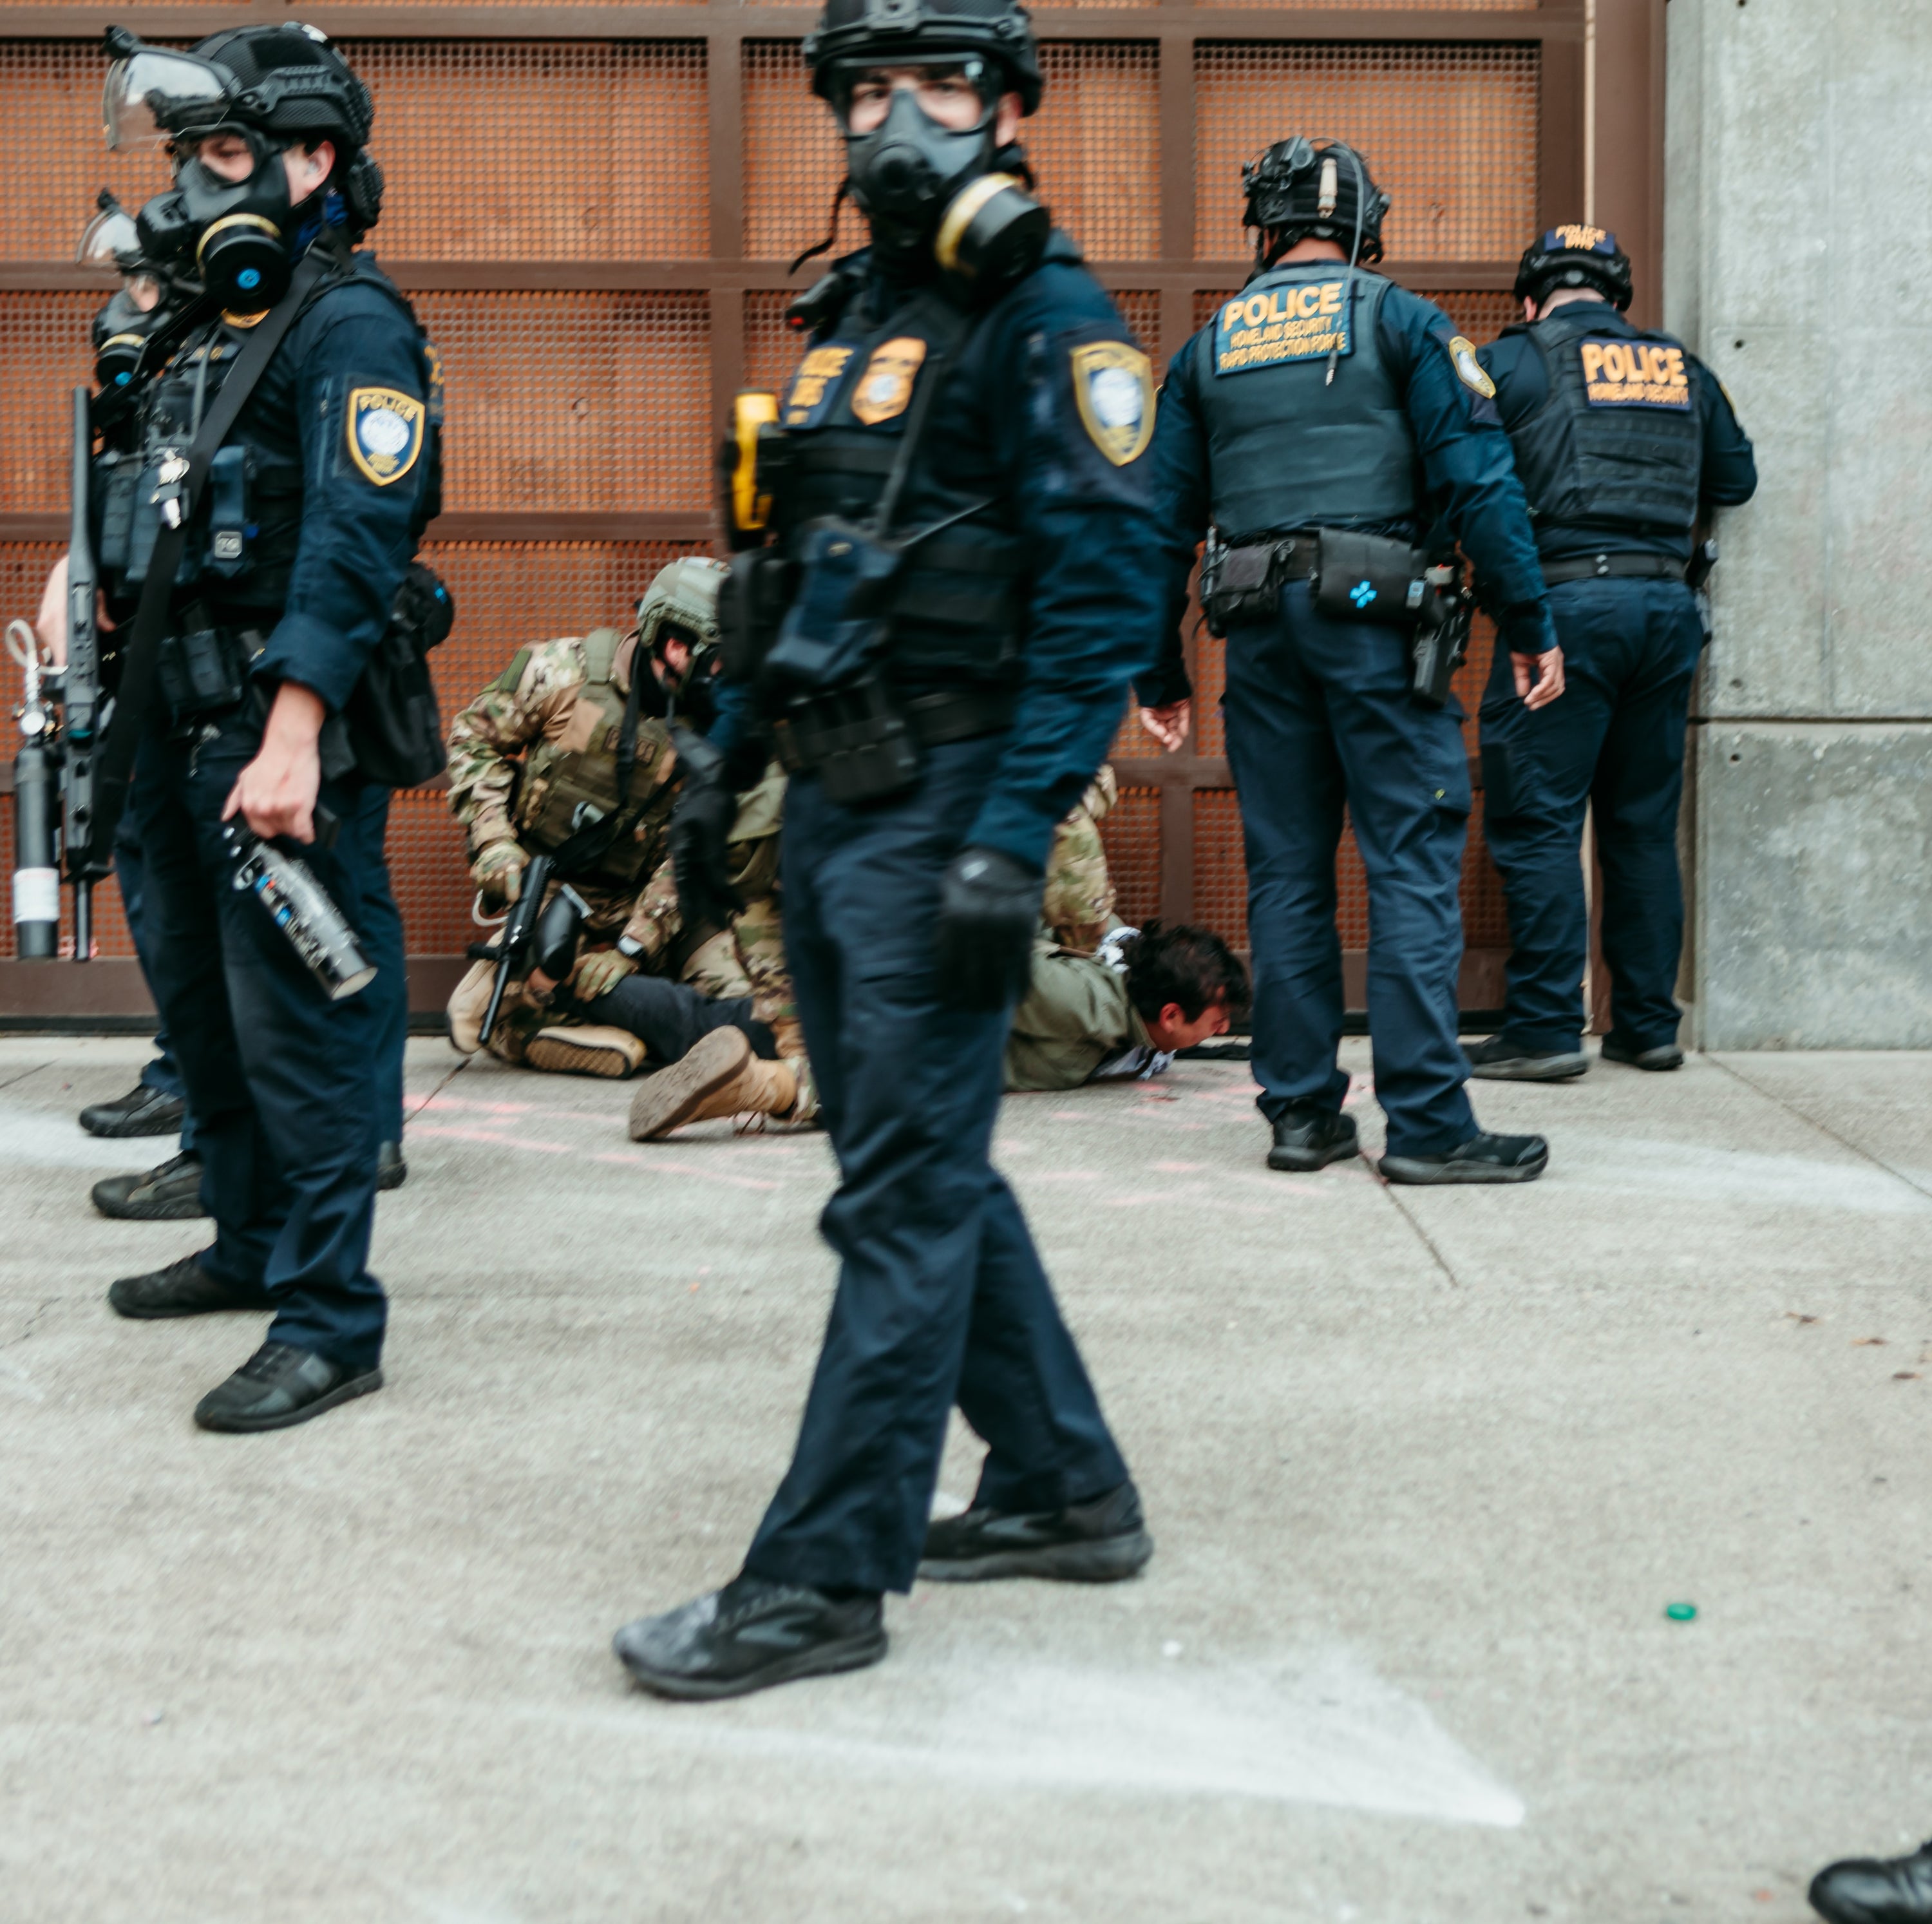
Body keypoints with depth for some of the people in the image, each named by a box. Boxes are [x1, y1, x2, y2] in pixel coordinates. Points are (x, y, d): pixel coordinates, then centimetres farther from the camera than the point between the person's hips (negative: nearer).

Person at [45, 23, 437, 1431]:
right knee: (206, 1009, 19)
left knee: (300, 1027, -7)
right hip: (187, 728, 10)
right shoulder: (218, 325, 17)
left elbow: (351, 547, -22)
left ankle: (330, 1326, -2)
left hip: (287, 738, -10)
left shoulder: (353, 327, -12)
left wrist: (292, 738, -28)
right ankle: (250, 1248, 35)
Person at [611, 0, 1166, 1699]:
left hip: (941, 817, -9)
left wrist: (1012, 840, -22)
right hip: (831, 809, 9)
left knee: (904, 1201, -4)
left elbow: (1102, 599, -17)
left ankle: (822, 1581, 3)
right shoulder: (851, 315, 17)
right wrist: (720, 763, 16)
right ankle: (1068, 1492, 27)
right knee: (928, 1174, 14)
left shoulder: (1047, 319, -9)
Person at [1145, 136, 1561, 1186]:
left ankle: (1301, 1110, 11)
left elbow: (1162, 519, 14)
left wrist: (1158, 675, 19)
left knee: (1286, 871, 9)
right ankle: (1427, 1123, -6)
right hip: (1372, 617, -4)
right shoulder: (1398, 321, 3)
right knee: (1412, 862, -4)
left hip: (1258, 627, 4)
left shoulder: (1209, 345, 15)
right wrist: (1529, 625, -3)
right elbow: (1476, 477, -6)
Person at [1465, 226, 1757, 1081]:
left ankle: (1546, 1031, -5)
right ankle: (1648, 1025, 16)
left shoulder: (1513, 360, 1)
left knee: (1537, 823, -2)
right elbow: (1736, 479, 21)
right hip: (1668, 608, 5)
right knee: (1644, 825, 12)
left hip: (1567, 602, -5)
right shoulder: (1683, 368, 15)